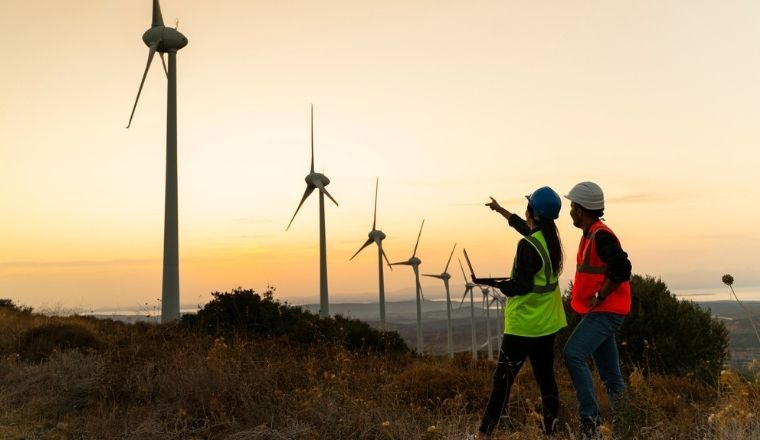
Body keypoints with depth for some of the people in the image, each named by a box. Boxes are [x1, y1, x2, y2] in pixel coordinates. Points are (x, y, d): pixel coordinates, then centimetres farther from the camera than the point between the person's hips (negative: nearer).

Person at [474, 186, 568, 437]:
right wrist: (500, 210, 39)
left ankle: (484, 433, 2)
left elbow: (521, 286, -21)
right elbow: (526, 227, 27)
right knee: (545, 377, 12)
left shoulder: (528, 245, -19)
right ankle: (550, 429, 17)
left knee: (503, 379, -3)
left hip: (523, 325, -8)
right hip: (547, 324, 8)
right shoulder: (550, 238, 7)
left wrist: (490, 282, -17)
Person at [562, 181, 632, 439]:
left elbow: (622, 269, -25)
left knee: (573, 354, -19)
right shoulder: (591, 234, 14)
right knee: (611, 376, 13)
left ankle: (590, 418, -15)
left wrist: (599, 297, -20)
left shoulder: (601, 236, -16)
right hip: (599, 312, 10)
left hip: (605, 312, -10)